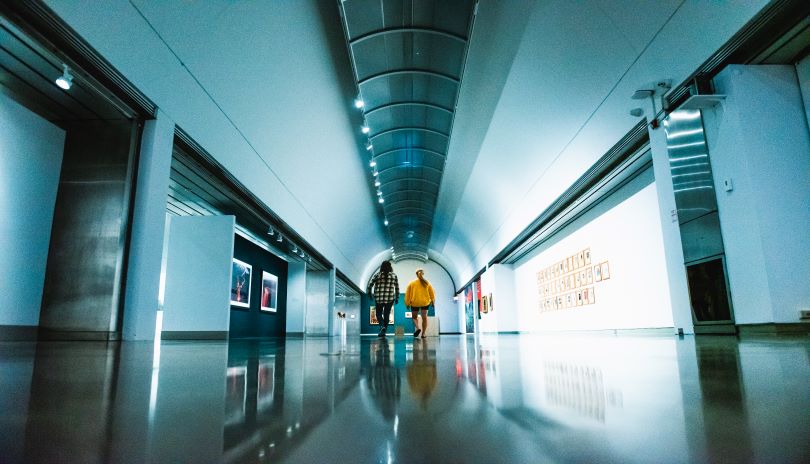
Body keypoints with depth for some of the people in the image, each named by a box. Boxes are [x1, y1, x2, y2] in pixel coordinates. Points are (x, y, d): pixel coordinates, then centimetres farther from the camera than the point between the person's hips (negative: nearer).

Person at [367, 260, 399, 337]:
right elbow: (397, 288, 5)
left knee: (378, 314, 12)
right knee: (386, 315, 13)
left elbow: (370, 285, -3)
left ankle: (383, 326, -13)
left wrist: (369, 293, 14)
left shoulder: (377, 275, 0)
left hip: (378, 299, -1)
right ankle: (384, 331, 12)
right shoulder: (394, 276, 4)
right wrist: (397, 298, 14)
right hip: (390, 299, 1)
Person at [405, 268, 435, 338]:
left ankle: (417, 328, -11)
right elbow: (432, 293, 8)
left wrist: (407, 303, 6)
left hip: (415, 303, -1)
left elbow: (407, 294, 0)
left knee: (414, 317, 15)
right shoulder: (427, 283, 4)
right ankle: (423, 333, 7)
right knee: (424, 317, 10)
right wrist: (432, 301, 21)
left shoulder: (412, 283, 1)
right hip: (425, 302, 1)